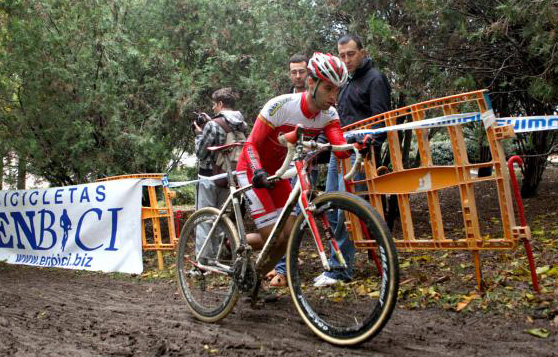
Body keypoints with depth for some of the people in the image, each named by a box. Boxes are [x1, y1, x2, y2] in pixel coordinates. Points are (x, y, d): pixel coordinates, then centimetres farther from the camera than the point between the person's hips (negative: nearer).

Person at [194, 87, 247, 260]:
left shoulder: (213, 125, -17)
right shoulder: (242, 125, 3)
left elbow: (200, 153, -12)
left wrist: (199, 133, 3)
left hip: (209, 176, -6)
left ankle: (202, 261, 3)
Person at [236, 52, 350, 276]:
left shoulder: (329, 115, -11)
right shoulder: (280, 106, -27)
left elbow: (340, 148, -26)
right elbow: (251, 145, -24)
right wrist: (258, 172, -42)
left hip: (277, 173, 6)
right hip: (253, 171, -6)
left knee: (290, 235, -3)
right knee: (273, 237, -16)